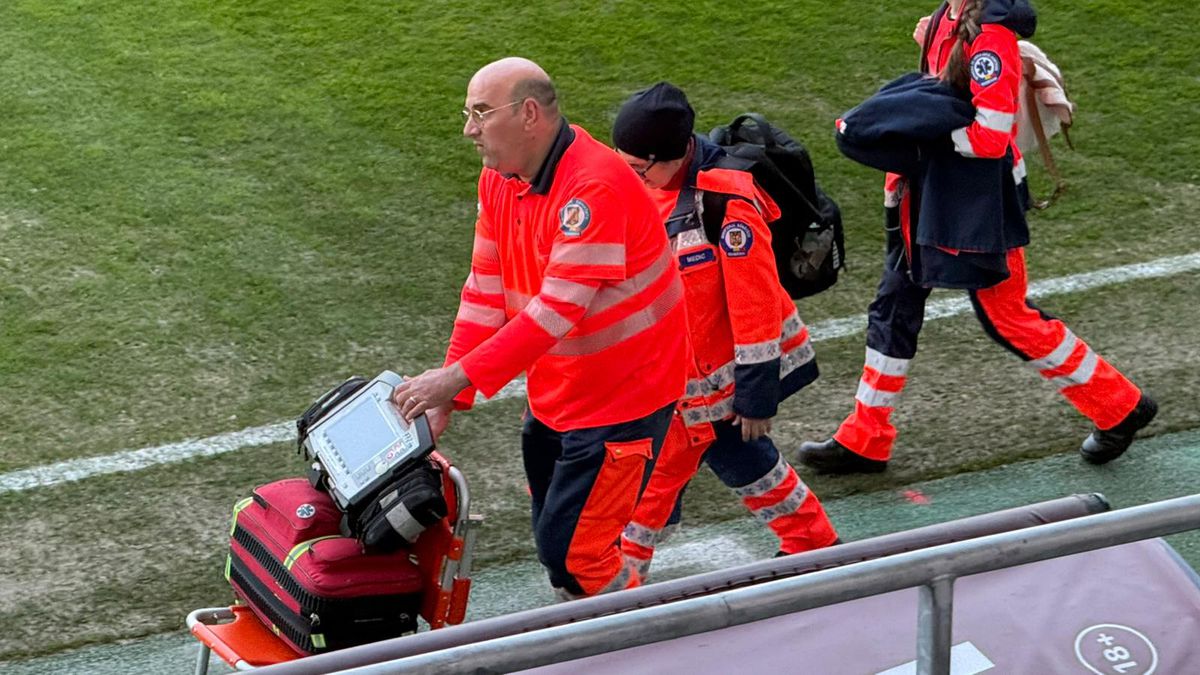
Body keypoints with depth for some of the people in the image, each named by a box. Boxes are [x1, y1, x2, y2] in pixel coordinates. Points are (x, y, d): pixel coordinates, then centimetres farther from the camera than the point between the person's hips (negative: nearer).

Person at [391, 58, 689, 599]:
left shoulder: (595, 186, -27)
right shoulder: (500, 178, 2)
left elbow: (559, 308, -31)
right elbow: (485, 291, 4)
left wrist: (459, 376, -33)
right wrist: (447, 398, -3)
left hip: (622, 394, -9)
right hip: (553, 394, 9)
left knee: (570, 548, -8)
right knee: (554, 540, 17)